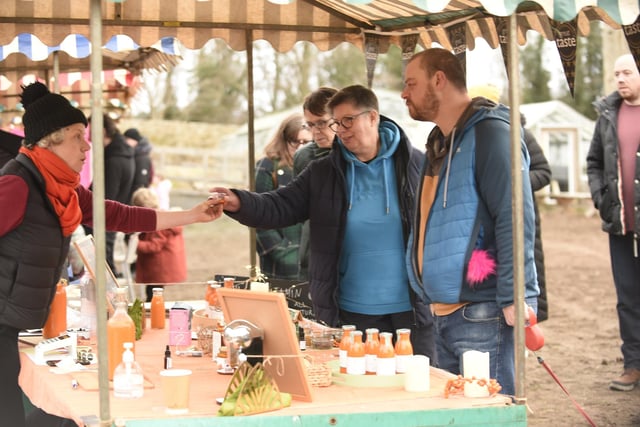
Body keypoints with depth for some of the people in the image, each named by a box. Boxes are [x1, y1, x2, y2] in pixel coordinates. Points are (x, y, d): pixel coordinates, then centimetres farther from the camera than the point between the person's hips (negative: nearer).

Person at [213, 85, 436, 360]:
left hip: (411, 309, -1)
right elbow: (282, 207, -1)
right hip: (351, 314, 2)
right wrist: (240, 204, -20)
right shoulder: (323, 173, 6)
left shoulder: (416, 164, 1)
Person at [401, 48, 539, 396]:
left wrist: (513, 298, -24)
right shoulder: (440, 142, 18)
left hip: (484, 314, -9)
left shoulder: (488, 131, -10)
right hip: (445, 315, 9)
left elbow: (515, 217, -19)